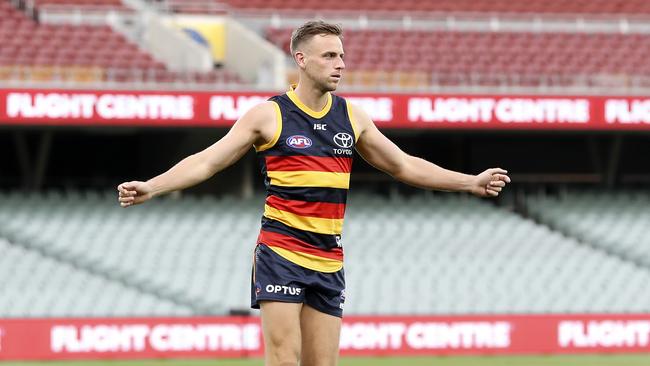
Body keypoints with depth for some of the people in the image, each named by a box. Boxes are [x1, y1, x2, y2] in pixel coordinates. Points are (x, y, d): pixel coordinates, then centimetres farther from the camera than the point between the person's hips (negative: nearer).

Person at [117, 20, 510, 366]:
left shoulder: (352, 117, 10)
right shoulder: (268, 115, -4)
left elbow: (404, 165, 18)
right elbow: (205, 162, -5)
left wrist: (472, 182, 14)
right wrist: (151, 187, -19)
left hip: (328, 261, 5)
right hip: (280, 252, -5)